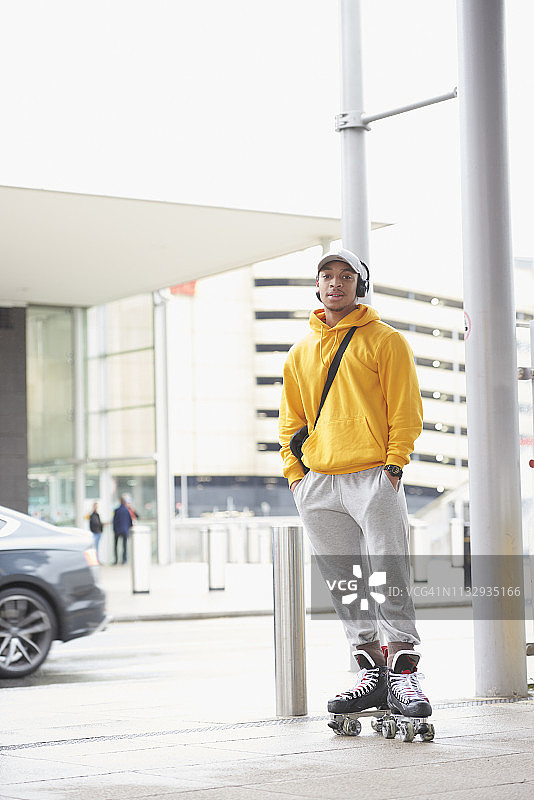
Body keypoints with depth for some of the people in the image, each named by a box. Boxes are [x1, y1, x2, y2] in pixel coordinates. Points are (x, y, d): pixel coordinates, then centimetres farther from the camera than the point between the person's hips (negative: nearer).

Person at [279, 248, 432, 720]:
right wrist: (295, 472, 9)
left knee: (389, 578, -10)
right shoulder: (301, 353, 18)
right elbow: (291, 420, 21)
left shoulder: (385, 341, 5)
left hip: (374, 480, -5)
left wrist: (393, 465, -10)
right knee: (344, 586, 4)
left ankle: (403, 674, -8)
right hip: (317, 484, 5)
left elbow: (405, 410, 0)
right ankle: (373, 675, 9)